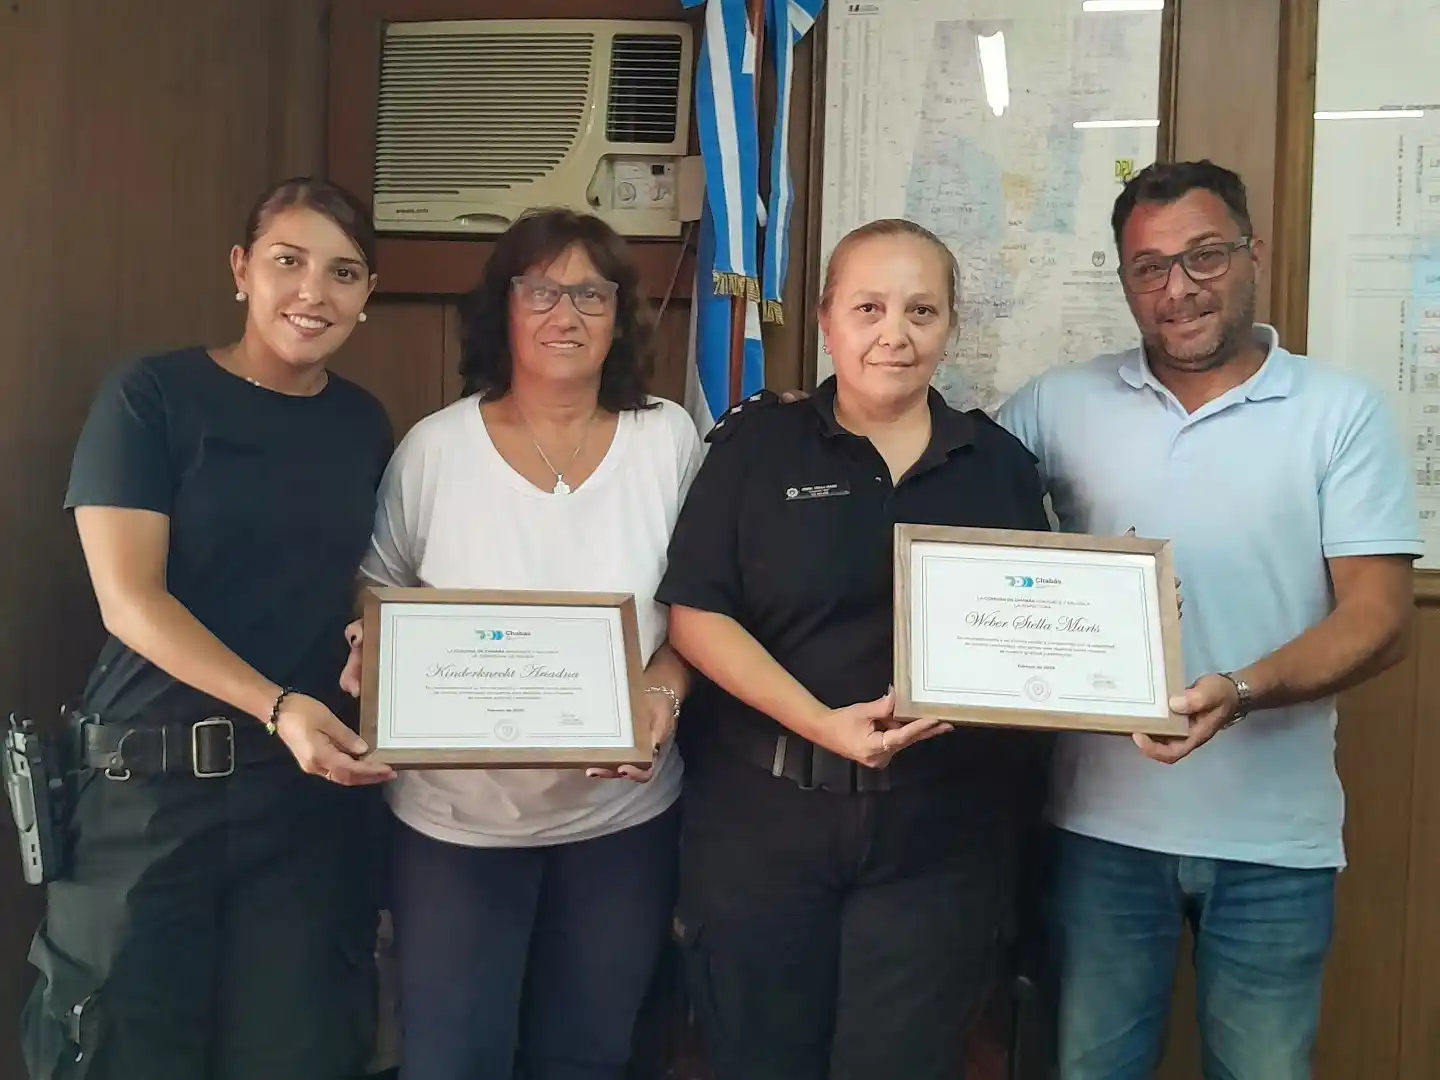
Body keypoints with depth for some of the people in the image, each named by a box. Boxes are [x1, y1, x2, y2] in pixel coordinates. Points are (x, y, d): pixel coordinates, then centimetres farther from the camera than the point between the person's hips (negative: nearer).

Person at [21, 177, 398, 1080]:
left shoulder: (363, 424, 8)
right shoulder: (150, 398, -6)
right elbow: (129, 599, -13)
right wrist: (276, 706, -24)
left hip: (310, 782, 4)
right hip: (154, 774, -3)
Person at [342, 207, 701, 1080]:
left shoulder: (669, 439, -2)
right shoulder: (435, 448, -5)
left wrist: (664, 692, -15)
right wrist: (375, 656, -18)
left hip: (623, 813, 2)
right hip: (458, 814, -1)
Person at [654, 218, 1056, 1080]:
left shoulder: (999, 462, 7)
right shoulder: (757, 444, 0)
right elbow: (696, 613, -7)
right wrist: (822, 723, -19)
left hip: (943, 830, 1)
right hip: (764, 814, 0)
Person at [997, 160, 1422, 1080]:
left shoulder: (1341, 411, -3)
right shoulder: (1063, 405, 3)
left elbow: (1379, 618, -7)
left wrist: (1244, 691, -25)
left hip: (1273, 837, -1)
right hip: (1103, 821, 1)